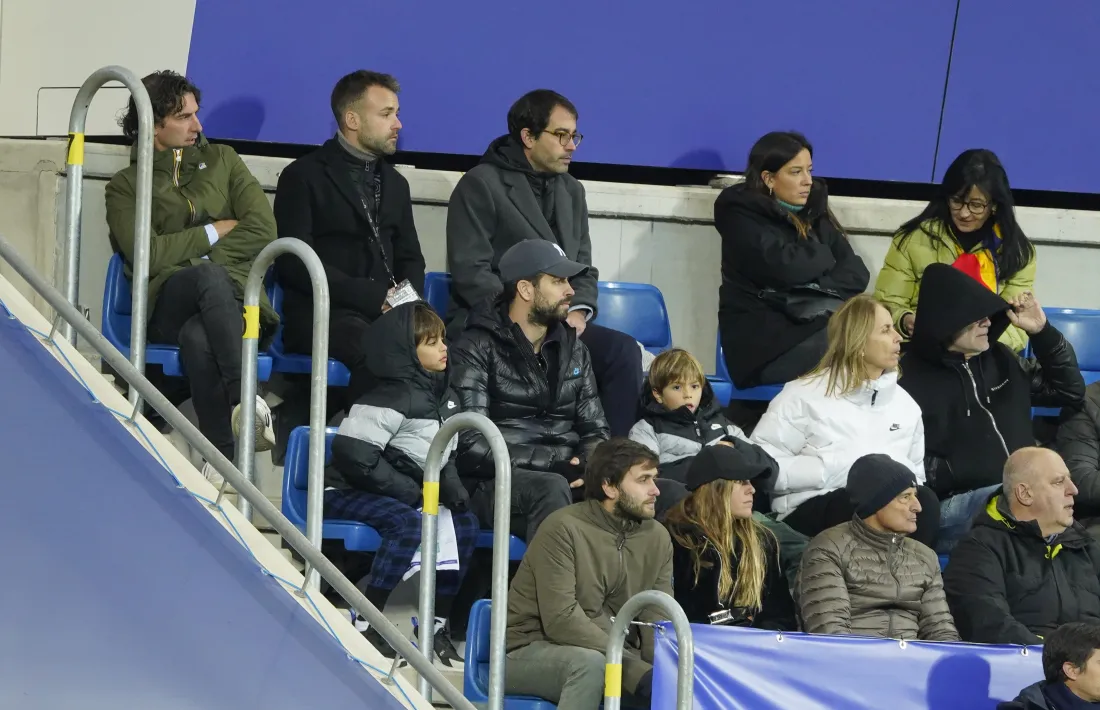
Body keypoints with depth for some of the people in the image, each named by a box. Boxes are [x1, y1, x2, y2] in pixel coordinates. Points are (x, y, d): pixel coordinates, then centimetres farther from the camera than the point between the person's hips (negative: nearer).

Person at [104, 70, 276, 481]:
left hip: (234, 298, 2)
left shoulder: (222, 161, 22)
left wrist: (192, 256, -3)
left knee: (198, 337, -39)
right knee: (209, 276, -40)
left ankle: (222, 457, -50)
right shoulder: (125, 186, 15)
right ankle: (244, 401, -56)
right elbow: (147, 255, -3)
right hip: (168, 307, -1)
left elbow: (262, 230, 7)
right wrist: (215, 233, 2)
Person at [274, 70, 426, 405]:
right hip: (320, 314, -5)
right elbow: (295, 263, -5)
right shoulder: (304, 176, 4)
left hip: (388, 313, 5)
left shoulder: (394, 183, 25)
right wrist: (375, 297, -13)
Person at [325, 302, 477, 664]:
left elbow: (445, 458, 19)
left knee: (464, 522, -6)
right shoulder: (393, 398, -20)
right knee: (407, 523, -33)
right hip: (348, 493, -9)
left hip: (408, 494, 9)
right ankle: (366, 625, -28)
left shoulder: (445, 397, 7)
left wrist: (451, 487, -6)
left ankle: (438, 624, 0)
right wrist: (410, 492, -23)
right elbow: (352, 452, -27)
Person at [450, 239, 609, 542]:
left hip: (567, 477, 6)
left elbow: (595, 431, 20)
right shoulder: (477, 350, -2)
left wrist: (589, 466, -6)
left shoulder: (573, 349, 18)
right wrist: (555, 463, -19)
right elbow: (471, 446, -12)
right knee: (552, 489, -38)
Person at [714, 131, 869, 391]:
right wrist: (823, 255, 2)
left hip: (814, 328, 6)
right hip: (760, 340, -6)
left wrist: (815, 290, -11)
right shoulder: (742, 215, 0)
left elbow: (857, 274, 7)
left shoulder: (814, 213, 18)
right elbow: (784, 268, -17)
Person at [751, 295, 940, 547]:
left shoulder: (904, 402, 24)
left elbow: (915, 474, 27)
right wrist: (831, 472, -10)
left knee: (922, 501, -31)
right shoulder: (805, 395, 6)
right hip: (814, 508, -5)